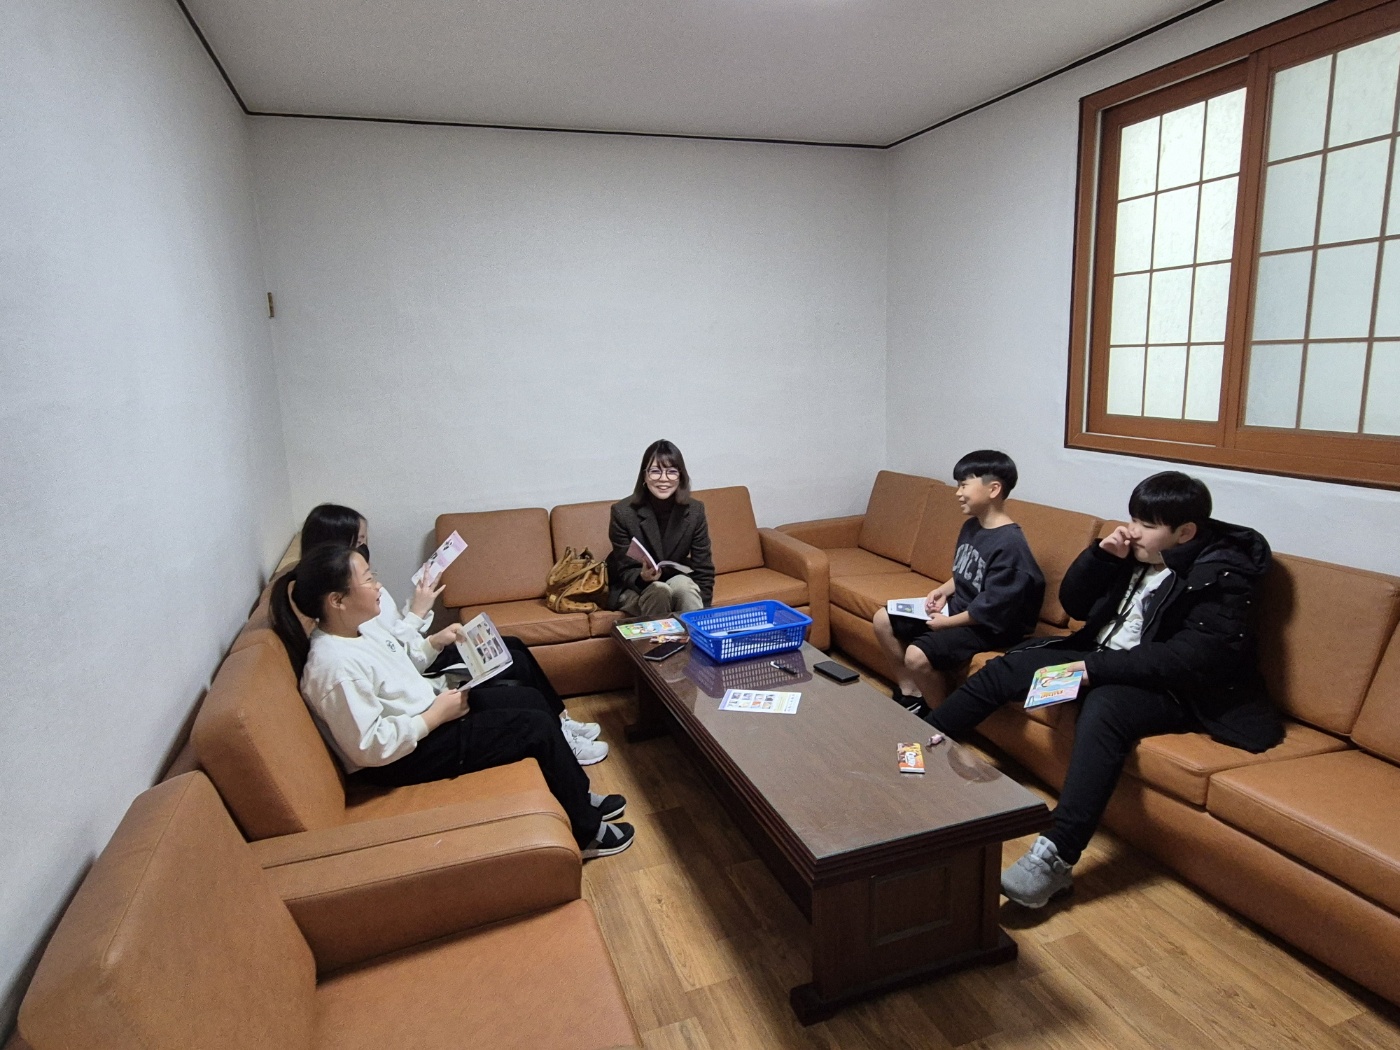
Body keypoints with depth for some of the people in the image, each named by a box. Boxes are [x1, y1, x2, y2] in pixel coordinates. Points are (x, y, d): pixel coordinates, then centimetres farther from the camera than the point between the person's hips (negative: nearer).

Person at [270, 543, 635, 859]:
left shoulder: (361, 625, -1)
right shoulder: (335, 667, -30)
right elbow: (370, 747, -29)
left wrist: (434, 641, 2)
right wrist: (436, 715, -24)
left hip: (427, 708, 10)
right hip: (407, 756, -10)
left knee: (530, 698, 9)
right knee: (538, 727, -10)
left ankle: (579, 796, 24)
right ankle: (586, 833, 8)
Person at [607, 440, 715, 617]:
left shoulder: (695, 511, -10)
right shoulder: (623, 512, -17)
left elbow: (703, 569, -6)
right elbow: (623, 570, -11)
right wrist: (642, 576, -34)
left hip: (680, 585, 2)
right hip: (633, 589, -2)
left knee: (683, 583, -31)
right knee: (659, 590, -33)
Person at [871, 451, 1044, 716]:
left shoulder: (1009, 543, -25)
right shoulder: (971, 526, 4)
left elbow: (992, 607, -24)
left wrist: (948, 623, -16)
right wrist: (942, 591, 0)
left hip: (988, 626, -10)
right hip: (958, 607, 10)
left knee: (917, 655, -28)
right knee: (883, 620, 6)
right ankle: (910, 692, 15)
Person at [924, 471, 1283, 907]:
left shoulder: (1220, 576, -14)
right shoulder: (1136, 554, 5)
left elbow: (1192, 658, -25)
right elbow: (1073, 605, 10)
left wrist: (1095, 668, -28)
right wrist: (1101, 554, -6)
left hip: (1168, 688, -8)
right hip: (1102, 662, 8)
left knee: (1103, 706, -38)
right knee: (1005, 668, -4)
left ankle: (1055, 856, -40)